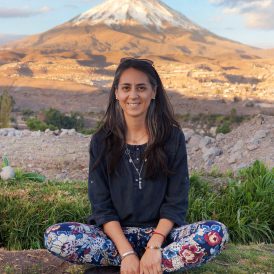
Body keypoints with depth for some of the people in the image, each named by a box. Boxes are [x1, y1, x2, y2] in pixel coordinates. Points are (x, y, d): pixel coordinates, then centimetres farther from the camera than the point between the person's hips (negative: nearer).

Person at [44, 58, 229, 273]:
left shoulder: (172, 137, -2)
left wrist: (153, 246, -19)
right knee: (55, 237, -27)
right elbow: (101, 205, -4)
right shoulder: (102, 141, 0)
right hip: (115, 234, 2)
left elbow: (176, 202, -4)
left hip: (161, 232, -1)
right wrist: (127, 252, -18)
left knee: (216, 233, -27)